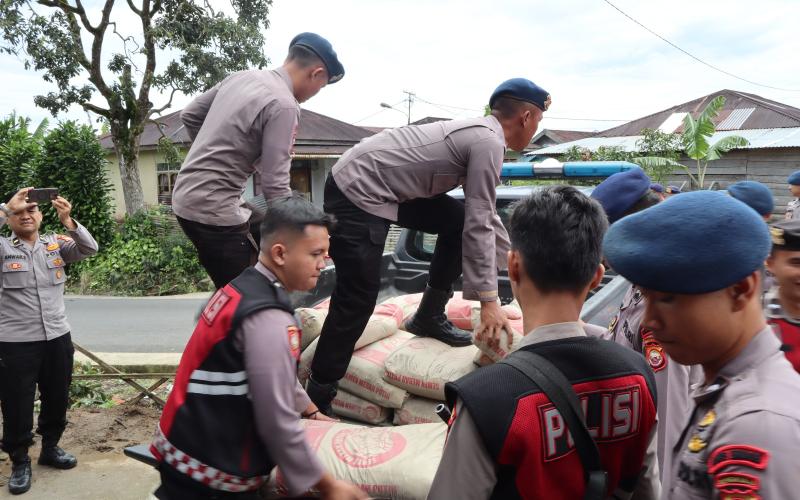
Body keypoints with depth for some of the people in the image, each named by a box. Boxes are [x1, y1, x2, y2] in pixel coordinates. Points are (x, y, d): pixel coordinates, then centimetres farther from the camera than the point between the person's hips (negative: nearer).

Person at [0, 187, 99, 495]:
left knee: (57, 399, 17)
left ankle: (50, 448, 37)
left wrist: (68, 221, -25)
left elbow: (90, 249, -10)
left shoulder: (56, 244, 6)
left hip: (57, 338, 3)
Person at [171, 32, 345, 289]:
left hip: (186, 196, 9)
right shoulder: (284, 105, -18)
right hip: (214, 210, -9)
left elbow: (189, 116, 18)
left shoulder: (241, 76, 8)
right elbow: (275, 186, -20)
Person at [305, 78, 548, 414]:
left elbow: (485, 215, 24)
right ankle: (318, 397, 5)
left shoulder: (477, 133, 15)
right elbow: (478, 226, -17)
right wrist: (489, 300, -14)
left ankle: (429, 317, 21)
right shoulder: (489, 143, -14)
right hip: (357, 190, -9)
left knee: (457, 220, 11)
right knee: (358, 299, -7)